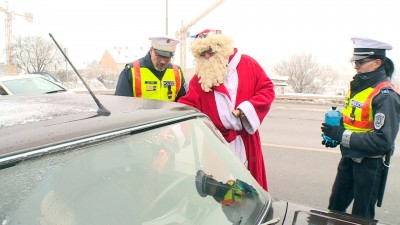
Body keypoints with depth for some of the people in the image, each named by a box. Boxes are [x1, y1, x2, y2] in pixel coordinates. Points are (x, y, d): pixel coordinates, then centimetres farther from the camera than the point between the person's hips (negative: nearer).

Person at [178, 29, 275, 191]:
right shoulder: (201, 77, 3)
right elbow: (188, 103, -1)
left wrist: (249, 108, -14)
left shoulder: (248, 64, 0)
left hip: (245, 139, 0)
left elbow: (267, 89, 1)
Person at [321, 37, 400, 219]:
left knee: (361, 217, 11)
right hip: (349, 158, 8)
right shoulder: (357, 86, 5)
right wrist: (334, 132, 0)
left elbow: (383, 141, -28)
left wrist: (342, 135, -24)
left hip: (370, 164, -8)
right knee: (335, 207, 20)